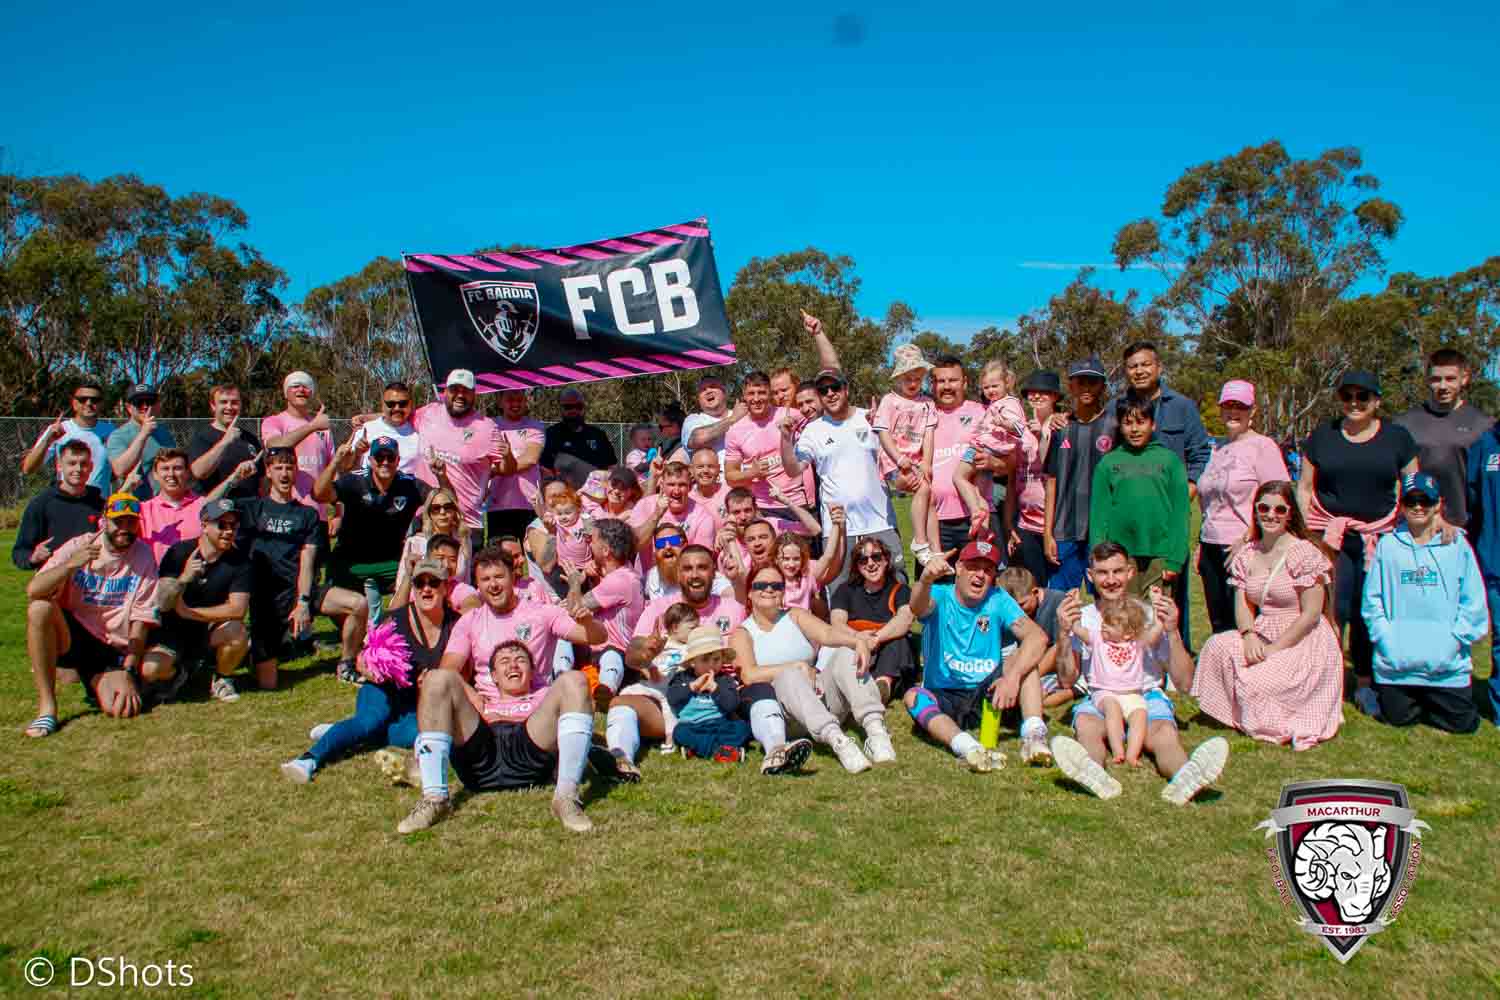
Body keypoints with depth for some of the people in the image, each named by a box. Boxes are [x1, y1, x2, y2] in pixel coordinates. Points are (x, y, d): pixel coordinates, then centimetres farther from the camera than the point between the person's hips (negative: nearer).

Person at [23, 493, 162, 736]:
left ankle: (97, 682, 17)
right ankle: (46, 707, -20)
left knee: (120, 709, -24)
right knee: (40, 607, -30)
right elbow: (33, 590, -17)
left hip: (115, 650, 0)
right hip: (69, 635, 0)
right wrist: (71, 564, -35)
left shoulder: (143, 556, -2)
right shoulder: (78, 546, -3)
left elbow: (141, 620, -5)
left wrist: (129, 671, -13)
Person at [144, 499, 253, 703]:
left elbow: (237, 610, -19)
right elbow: (162, 604, -17)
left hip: (212, 632, 0)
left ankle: (221, 679, -1)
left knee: (237, 633, -32)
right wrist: (184, 578, -36)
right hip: (175, 631, 0)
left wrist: (188, 612, -18)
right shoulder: (179, 552, -9)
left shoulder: (239, 560, -10)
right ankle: (180, 670, 13)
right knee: (150, 670, -24)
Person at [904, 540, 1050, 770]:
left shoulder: (998, 600, -3)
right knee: (913, 697, -31)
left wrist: (1012, 677, -34)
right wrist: (926, 580, -58)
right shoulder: (940, 596, -8)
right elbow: (918, 607, -34)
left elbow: (1038, 637, -17)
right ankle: (968, 748, -53)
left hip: (987, 694, 2)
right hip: (943, 697, -2)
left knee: (1026, 656, -16)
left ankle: (1034, 734, -31)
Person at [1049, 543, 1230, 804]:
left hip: (1147, 697, 0)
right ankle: (1094, 775, -66)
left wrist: (1173, 632, -14)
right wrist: (1065, 633, -14)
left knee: (1166, 734, -35)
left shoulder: (1152, 615, 5)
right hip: (1098, 699, 0)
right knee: (1085, 726, -35)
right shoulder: (1083, 618, 8)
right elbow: (1066, 681, 0)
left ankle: (1185, 776, -67)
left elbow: (1184, 684, 0)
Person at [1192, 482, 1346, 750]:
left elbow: (1311, 614, -15)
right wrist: (1249, 635, -17)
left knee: (1254, 683, -25)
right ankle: (1237, 715, -3)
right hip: (1263, 636, 6)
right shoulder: (1247, 555, 6)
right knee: (1217, 646, -21)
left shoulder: (1305, 554, -12)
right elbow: (1243, 604, 4)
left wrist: (1275, 649, -17)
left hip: (1304, 643, -6)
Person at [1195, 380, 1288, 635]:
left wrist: (1246, 539, -17)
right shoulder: (1218, 449, 17)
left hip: (1243, 549, -7)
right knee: (1218, 626, 10)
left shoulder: (1262, 446, -5)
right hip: (1212, 547, 7)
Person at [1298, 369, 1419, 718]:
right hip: (1331, 536, -1)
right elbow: (1303, 487, 10)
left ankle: (1365, 685, 16)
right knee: (1331, 609, -6)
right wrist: (1306, 532, 0)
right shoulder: (1323, 435, 7)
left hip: (1380, 538, 1)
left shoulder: (1397, 437, 7)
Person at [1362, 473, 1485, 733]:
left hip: (1447, 663, 0)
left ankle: (1429, 702, 30)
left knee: (1461, 722, 2)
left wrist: (1453, 640, -8)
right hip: (1396, 660, 0)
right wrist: (1386, 639, -7)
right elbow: (1372, 600, 4)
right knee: (1397, 717, 3)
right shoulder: (1387, 545, 3)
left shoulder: (1457, 546, 1)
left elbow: (1473, 604, 1)